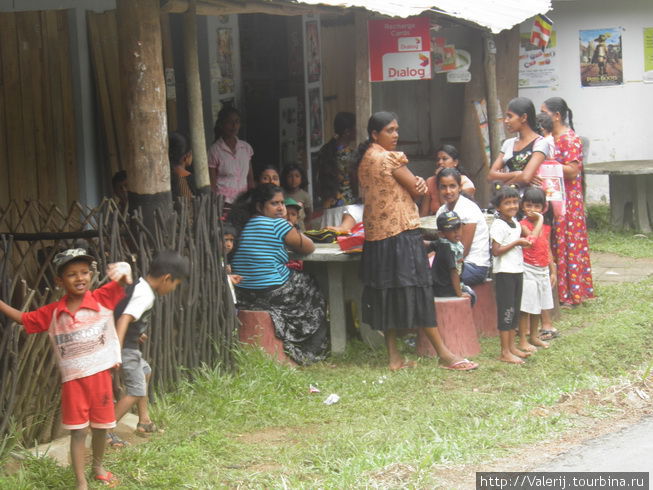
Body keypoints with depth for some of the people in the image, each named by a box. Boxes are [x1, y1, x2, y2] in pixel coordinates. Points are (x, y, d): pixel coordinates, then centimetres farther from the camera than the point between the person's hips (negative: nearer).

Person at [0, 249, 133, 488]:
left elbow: (123, 282, -17)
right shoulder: (53, 313, -1)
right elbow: (23, 319, 9)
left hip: (101, 375, 0)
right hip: (73, 380, 0)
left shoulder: (102, 299, -7)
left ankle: (98, 467, 40)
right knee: (77, 431, 4)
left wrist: (123, 271, -42)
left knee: (101, 427, 16)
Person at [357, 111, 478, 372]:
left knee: (387, 293, 9)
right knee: (416, 291, -6)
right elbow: (416, 189, -11)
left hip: (375, 234, 9)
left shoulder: (365, 159, 14)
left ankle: (394, 356, 9)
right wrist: (420, 184, 13)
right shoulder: (391, 158, -13)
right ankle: (444, 353, -1)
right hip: (401, 233, -9)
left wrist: (416, 183, 0)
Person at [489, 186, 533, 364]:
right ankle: (505, 352, -4)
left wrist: (524, 243, 3)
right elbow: (496, 251, -20)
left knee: (515, 310, 13)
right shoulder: (499, 225, -14)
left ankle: (512, 346, 21)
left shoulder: (515, 223, 13)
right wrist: (516, 243, -18)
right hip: (504, 272, -9)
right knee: (506, 310, -6)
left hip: (517, 270, 9)